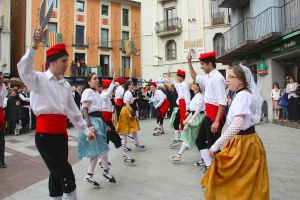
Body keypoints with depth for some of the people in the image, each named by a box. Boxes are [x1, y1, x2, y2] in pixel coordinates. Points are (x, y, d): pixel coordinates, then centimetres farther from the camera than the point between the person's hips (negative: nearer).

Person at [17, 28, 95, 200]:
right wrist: (35, 45, -37)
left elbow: (73, 110, 14)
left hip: (62, 133, 7)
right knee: (66, 173, -4)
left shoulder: (66, 85, 12)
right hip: (45, 134, -6)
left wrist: (86, 130, 12)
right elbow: (24, 69, -27)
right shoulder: (39, 79, -5)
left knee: (57, 173, 18)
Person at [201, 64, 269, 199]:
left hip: (243, 143, -10)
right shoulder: (246, 94, 10)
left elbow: (237, 126, -34)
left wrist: (216, 145, -32)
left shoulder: (242, 96, -21)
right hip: (247, 140, 10)